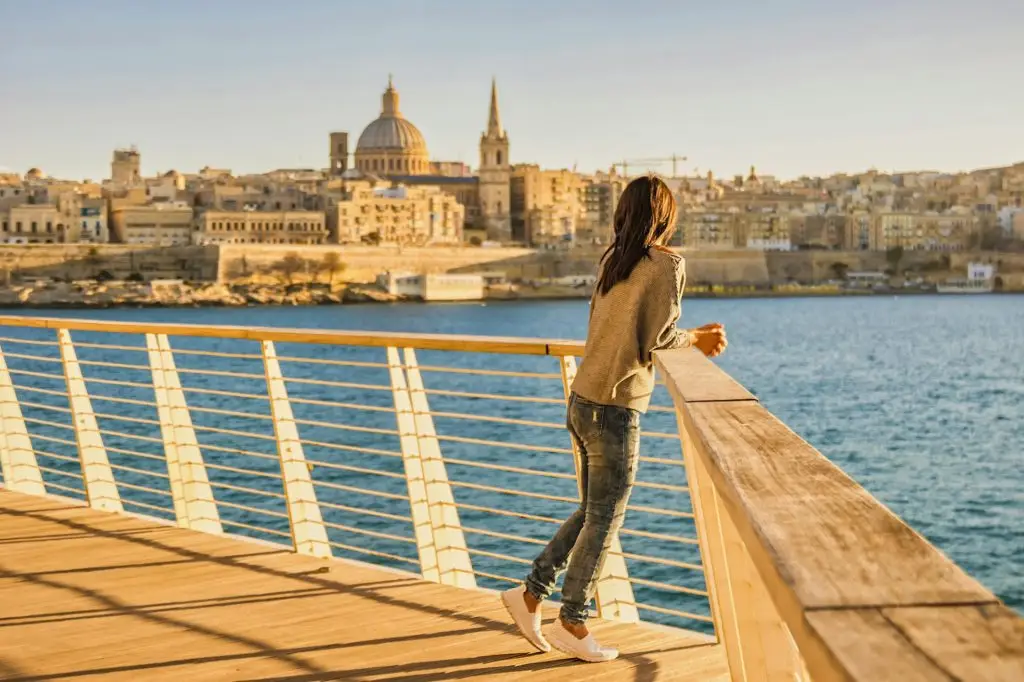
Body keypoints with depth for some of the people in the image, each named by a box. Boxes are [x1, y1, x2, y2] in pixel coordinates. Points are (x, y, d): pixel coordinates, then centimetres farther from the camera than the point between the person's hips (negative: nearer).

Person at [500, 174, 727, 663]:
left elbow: (615, 330, 12)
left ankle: (530, 594, 21)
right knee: (604, 521, 6)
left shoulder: (611, 261, 10)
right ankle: (572, 624, 16)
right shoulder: (667, 264, -9)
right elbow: (658, 336, -14)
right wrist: (695, 338, 7)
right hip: (614, 410, -7)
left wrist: (693, 337, 16)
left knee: (592, 513, 20)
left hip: (582, 402, 7)